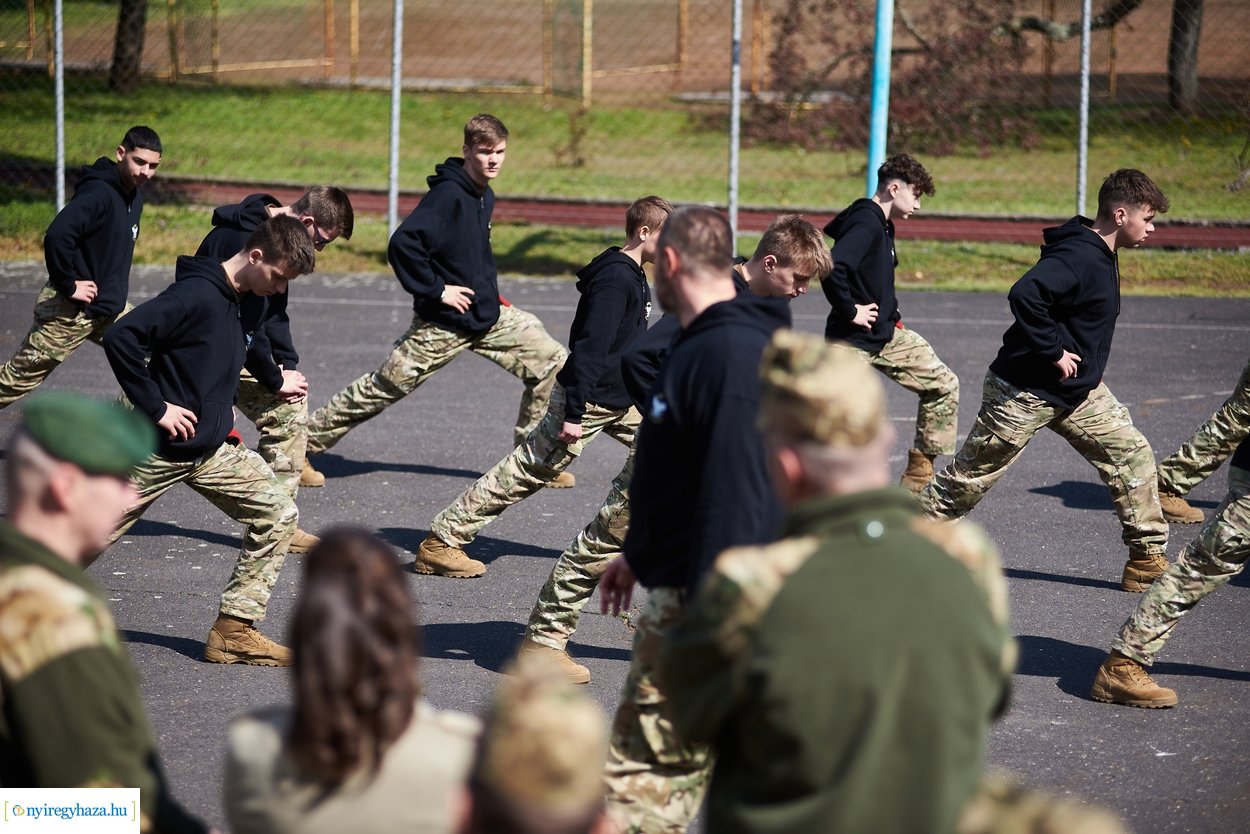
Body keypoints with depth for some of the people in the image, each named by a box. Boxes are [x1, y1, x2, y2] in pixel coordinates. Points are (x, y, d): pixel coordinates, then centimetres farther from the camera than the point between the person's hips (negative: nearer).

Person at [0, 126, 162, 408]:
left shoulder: (135, 195, 6)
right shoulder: (99, 193, -23)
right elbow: (57, 236, -37)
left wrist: (113, 289, 14)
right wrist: (69, 285, -26)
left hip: (110, 308, 9)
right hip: (71, 310, -9)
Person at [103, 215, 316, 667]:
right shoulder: (197, 294, -21)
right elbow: (121, 338, -29)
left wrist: (223, 415, 12)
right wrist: (156, 408, -24)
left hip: (214, 450, 8)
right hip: (160, 449, -8)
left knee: (277, 515, -1)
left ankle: (233, 631, 2)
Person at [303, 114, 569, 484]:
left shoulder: (485, 196, 7)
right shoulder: (448, 194, -21)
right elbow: (403, 243, -31)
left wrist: (491, 291, 13)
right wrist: (436, 290, -23)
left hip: (490, 315, 8)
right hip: (442, 325, -8)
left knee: (553, 361, 0)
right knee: (383, 387, 2)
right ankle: (306, 443, 18)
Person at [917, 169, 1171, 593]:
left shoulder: (1101, 255, 5)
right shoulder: (1078, 256, -26)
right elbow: (1025, 295, -40)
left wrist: (1086, 362, 10)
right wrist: (1054, 352, -30)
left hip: (1079, 392, 9)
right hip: (1025, 394, -9)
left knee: (1133, 454, 1)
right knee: (969, 477, 4)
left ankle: (1148, 558, 8)